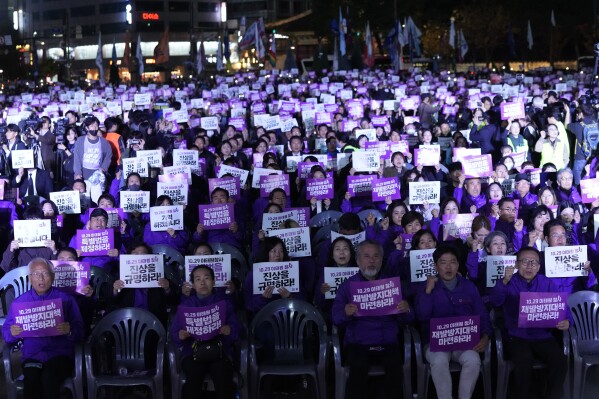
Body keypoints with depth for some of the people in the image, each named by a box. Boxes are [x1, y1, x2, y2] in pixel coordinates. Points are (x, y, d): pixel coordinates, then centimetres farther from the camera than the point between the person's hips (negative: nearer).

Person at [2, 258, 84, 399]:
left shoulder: (66, 299, 8)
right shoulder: (20, 302, 13)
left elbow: (80, 332, 4)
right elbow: (5, 332, 12)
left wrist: (69, 331, -18)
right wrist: (12, 333, -11)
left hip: (61, 354, -1)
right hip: (32, 356, 1)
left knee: (49, 377, -34)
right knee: (31, 381, -32)